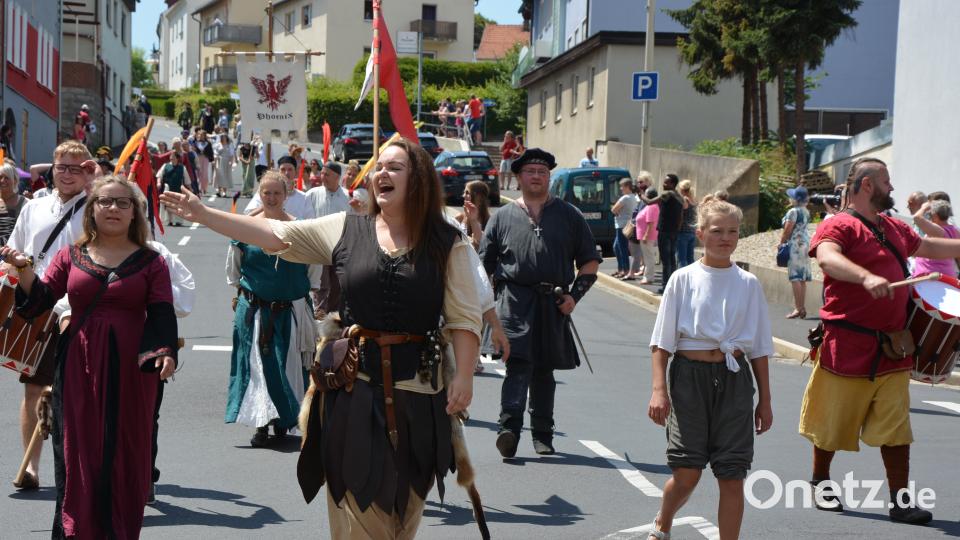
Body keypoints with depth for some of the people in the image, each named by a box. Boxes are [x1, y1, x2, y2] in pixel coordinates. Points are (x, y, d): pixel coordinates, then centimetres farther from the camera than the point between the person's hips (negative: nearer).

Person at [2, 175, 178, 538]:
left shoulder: (150, 262, 6)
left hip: (132, 371, -1)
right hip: (80, 369, 1)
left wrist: (165, 350, -20)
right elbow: (40, 300, 3)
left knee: (126, 456, 2)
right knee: (79, 453, 0)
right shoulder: (71, 257, 10)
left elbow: (162, 313, -3)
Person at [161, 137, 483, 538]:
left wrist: (463, 377, -12)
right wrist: (204, 214, -5)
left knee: (405, 505, 10)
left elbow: (465, 317, -3)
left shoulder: (448, 243, -1)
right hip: (355, 386, 1)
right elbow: (276, 234, 1)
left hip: (417, 390, -1)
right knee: (359, 505, 3)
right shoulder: (346, 230, 3)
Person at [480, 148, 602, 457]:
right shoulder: (503, 217, 11)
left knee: (544, 370, 9)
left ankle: (542, 435, 18)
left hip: (553, 304, 2)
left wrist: (574, 295, 1)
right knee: (519, 363, -18)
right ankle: (510, 429, -25)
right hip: (514, 301, -2)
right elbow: (484, 266, 13)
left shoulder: (569, 216, 12)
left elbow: (590, 262, 14)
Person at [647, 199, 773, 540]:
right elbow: (662, 341, 1)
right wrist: (659, 389, -8)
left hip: (733, 377, 2)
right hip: (690, 374, -2)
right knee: (687, 472, -1)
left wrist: (765, 400, 10)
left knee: (732, 476, 1)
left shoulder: (748, 284, 8)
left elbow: (759, 348, 11)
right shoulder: (684, 279, 1)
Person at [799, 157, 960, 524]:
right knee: (833, 425, 8)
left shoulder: (894, 228, 17)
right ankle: (821, 483, 29)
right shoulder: (838, 226, -9)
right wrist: (867, 277, -45)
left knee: (896, 430, 2)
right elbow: (827, 257, -30)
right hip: (847, 349, -6)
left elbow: (928, 247, 34)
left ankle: (900, 501, 7)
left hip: (892, 351, 6)